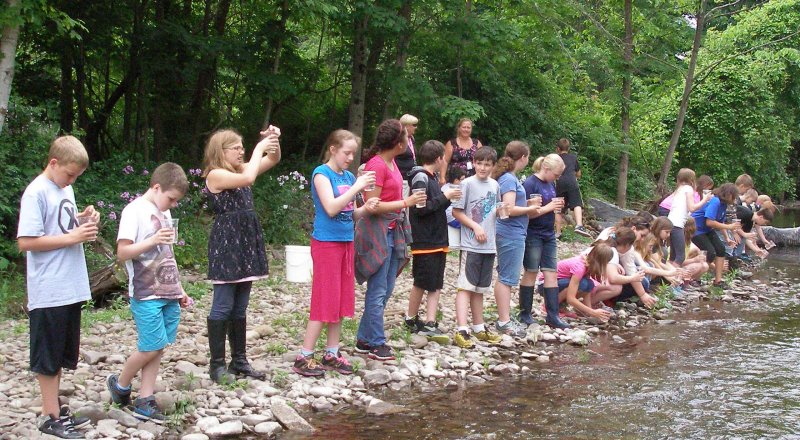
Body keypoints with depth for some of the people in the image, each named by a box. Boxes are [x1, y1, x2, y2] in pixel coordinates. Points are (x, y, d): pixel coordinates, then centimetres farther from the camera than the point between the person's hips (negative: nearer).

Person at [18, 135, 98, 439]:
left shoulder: (65, 188, 12)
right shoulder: (36, 192, -13)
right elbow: (25, 242, -18)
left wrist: (82, 220, 2)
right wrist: (72, 237, -19)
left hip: (70, 288, 8)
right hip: (48, 292, -8)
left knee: (60, 356, 16)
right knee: (48, 357, 2)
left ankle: (54, 410, 26)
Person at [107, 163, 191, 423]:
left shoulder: (163, 213, 15)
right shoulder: (135, 211, -9)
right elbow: (122, 253, -15)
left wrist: (179, 289, 22)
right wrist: (152, 241, -27)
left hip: (168, 294, 7)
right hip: (146, 295, -7)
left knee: (158, 348, 6)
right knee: (152, 347, -6)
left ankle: (145, 401, 11)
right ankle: (120, 384, 17)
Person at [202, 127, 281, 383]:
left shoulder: (240, 170, 14)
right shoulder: (215, 175, -11)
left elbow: (274, 160, 18)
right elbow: (248, 178, -27)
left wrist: (273, 140, -1)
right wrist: (259, 148, -16)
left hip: (246, 243, 8)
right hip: (226, 243, -8)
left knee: (240, 308, 12)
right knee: (223, 307, -4)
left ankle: (239, 361, 19)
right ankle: (217, 364, 3)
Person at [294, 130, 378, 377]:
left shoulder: (348, 177, 11)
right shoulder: (322, 174, -9)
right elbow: (331, 208, -21)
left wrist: (365, 208, -4)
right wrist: (357, 187, -21)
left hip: (346, 242, 7)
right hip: (326, 243, -7)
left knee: (341, 301, 10)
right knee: (324, 301, -7)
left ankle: (331, 354, 18)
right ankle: (304, 357, -1)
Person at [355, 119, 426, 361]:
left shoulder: (391, 162, 9)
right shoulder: (376, 165, -17)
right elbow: (372, 205, -19)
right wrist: (406, 202, -17)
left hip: (392, 230, 9)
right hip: (377, 231, -9)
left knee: (386, 289, 13)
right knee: (378, 291, -2)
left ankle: (364, 339, 22)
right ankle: (376, 344, 7)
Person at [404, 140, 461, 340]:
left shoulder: (432, 177, 15)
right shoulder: (421, 177, -13)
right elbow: (420, 208, -21)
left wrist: (447, 197, 4)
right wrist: (445, 197, -16)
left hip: (438, 240, 9)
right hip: (424, 241, -9)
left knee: (436, 284, 4)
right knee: (421, 282, 1)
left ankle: (430, 323, 3)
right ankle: (411, 319, 16)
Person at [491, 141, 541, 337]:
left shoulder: (509, 177, 13)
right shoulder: (509, 179, -15)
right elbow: (509, 209, -22)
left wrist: (528, 203, 9)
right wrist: (530, 208, -10)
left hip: (512, 234, 10)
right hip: (511, 234, -10)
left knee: (505, 277, 14)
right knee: (507, 278, -6)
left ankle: (504, 318, 22)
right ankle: (504, 322, -3)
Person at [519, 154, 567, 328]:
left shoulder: (551, 184, 9)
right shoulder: (530, 184, -14)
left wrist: (557, 205, 1)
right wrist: (547, 208, -19)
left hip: (548, 235, 7)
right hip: (533, 236, -7)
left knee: (551, 274, 4)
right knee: (531, 273, 3)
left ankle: (553, 316, 7)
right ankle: (525, 313, 14)